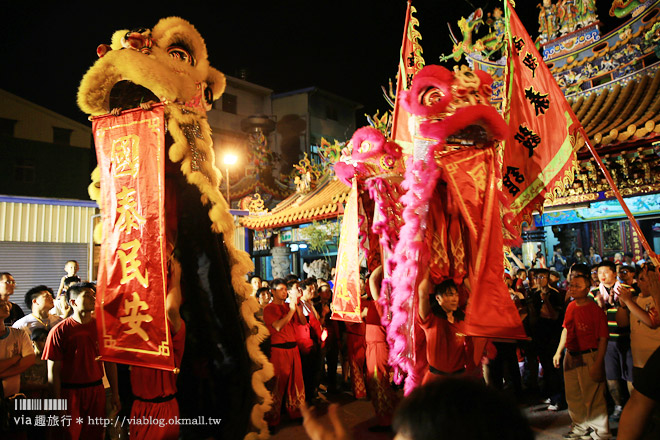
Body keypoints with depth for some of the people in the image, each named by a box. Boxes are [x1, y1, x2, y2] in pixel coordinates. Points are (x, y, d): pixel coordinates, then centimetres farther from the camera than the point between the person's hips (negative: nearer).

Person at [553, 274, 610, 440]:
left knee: (593, 398, 1)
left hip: (589, 357, -7)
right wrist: (558, 351, 12)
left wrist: (597, 364, -18)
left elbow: (603, 339, -15)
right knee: (573, 396, 17)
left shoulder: (595, 310, -15)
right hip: (570, 356, 7)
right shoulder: (571, 307, 6)